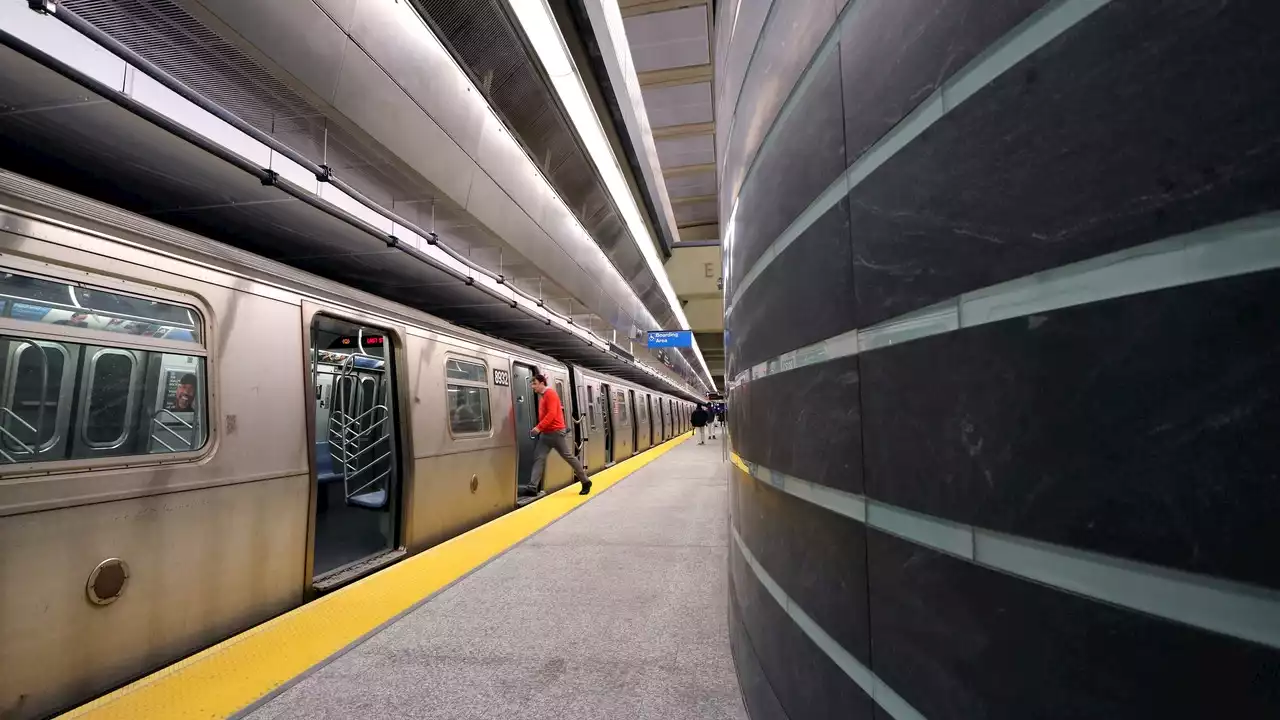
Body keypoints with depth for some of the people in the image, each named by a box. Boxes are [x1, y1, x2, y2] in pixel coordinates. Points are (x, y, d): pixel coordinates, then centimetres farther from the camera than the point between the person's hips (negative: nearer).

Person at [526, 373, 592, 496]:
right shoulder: (542, 396, 16)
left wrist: (538, 427, -26)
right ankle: (532, 487, -1)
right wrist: (538, 429, 8)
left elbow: (552, 414, -23)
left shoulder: (550, 394, -12)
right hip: (545, 433, 9)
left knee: (568, 456, -1)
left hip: (556, 432, -9)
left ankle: (585, 482, 11)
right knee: (539, 458, 0)